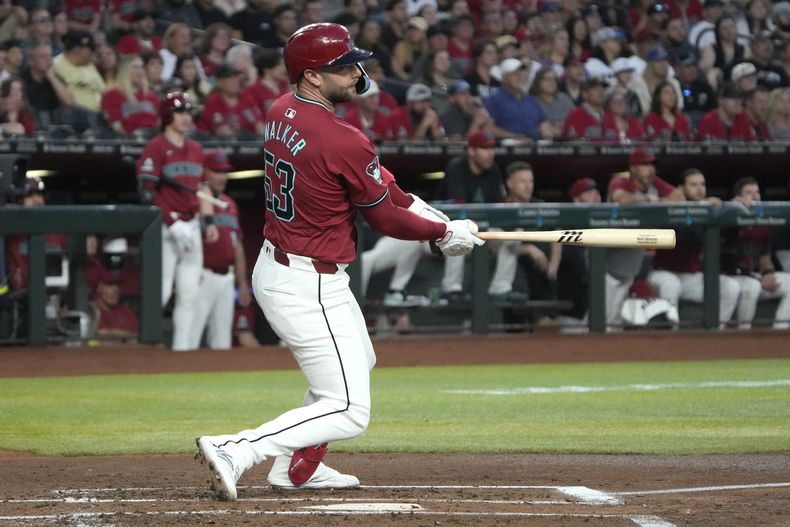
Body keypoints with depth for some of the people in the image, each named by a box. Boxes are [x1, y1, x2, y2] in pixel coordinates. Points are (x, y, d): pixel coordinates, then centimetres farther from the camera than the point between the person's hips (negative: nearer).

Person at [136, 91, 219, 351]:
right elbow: (147, 192, -13)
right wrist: (173, 225, -17)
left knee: (189, 295, 6)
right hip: (167, 227, -7)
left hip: (191, 228, 7)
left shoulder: (196, 149, 16)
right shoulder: (156, 147, -7)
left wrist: (209, 221, 10)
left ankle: (181, 347, 11)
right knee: (161, 291, -10)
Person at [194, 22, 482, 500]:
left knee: (359, 361, 31)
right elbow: (385, 219, -10)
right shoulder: (344, 142, -24)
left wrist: (421, 210, 5)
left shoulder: (281, 113, 2)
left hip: (273, 267, 10)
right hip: (308, 291, -10)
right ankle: (234, 452, -16)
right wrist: (444, 232, 5)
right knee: (350, 413, -4)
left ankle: (297, 467, 36)